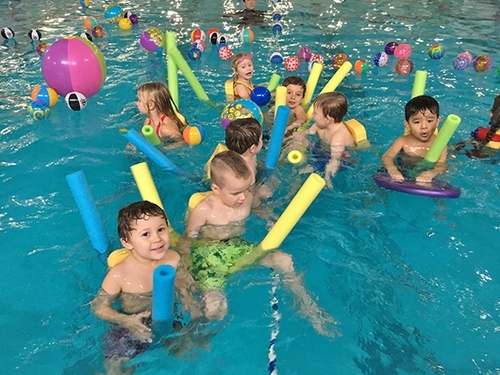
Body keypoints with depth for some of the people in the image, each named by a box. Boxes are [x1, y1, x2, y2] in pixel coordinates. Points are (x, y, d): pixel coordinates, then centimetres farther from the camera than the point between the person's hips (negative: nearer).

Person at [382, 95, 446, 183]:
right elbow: (387, 157, -19)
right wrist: (392, 169, -44)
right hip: (403, 175, -2)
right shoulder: (403, 142, -11)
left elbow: (441, 165, -24)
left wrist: (431, 173, -50)